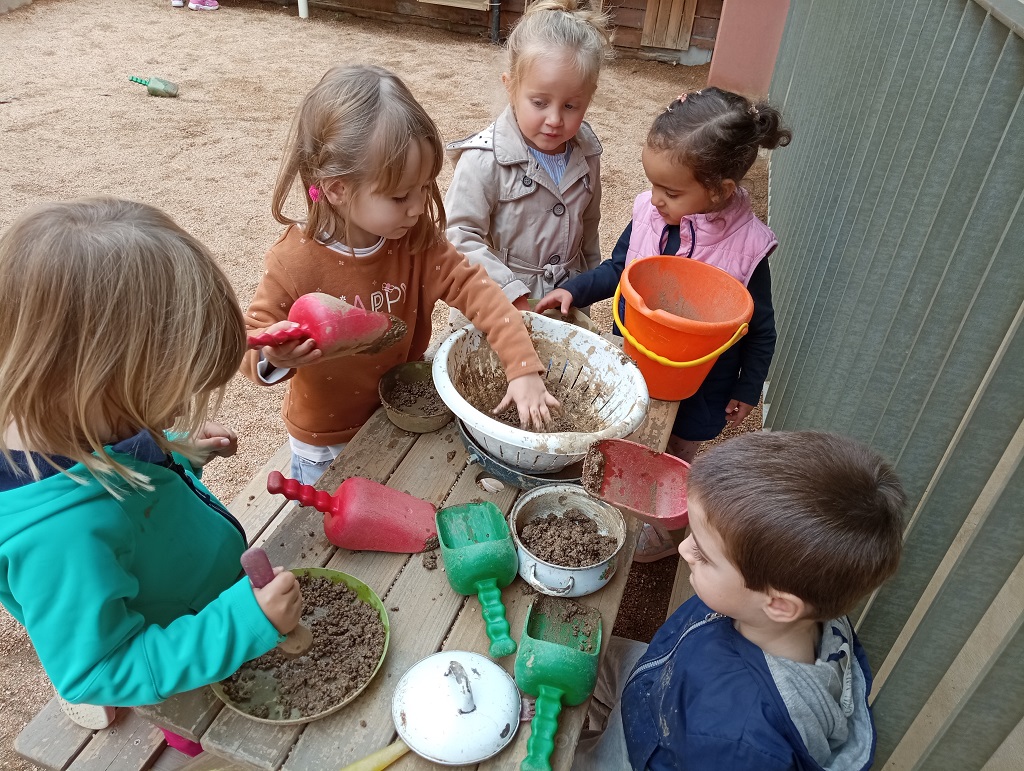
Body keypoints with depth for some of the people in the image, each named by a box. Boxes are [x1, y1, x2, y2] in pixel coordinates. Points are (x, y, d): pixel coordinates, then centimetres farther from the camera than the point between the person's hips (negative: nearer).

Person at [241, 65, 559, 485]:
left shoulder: (416, 239, -16)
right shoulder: (295, 262, -26)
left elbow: (474, 287, -20)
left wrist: (524, 368, -31)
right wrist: (274, 358, -41)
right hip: (326, 443, -3)